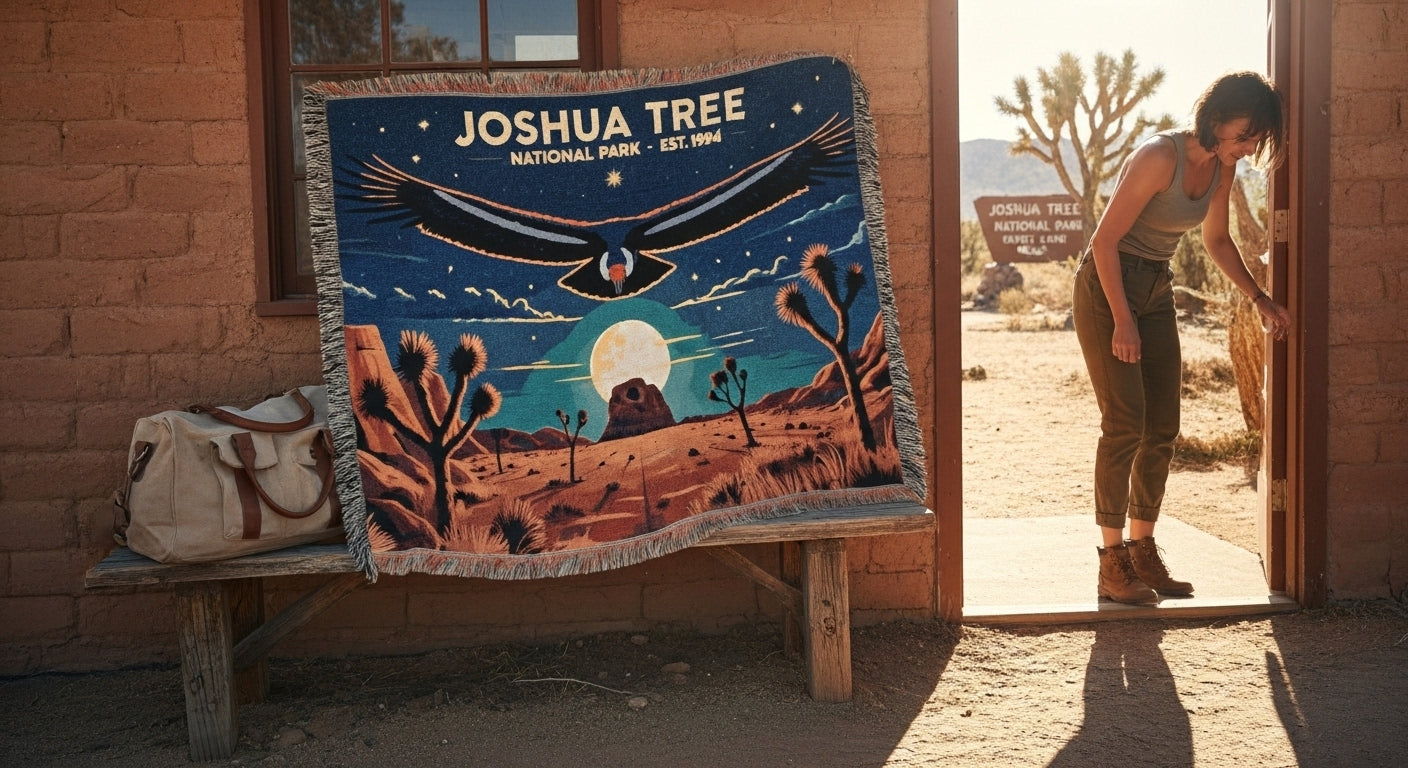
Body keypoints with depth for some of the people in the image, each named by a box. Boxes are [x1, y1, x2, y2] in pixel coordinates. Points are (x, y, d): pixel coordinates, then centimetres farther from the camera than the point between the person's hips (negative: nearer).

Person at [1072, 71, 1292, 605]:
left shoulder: (1220, 166, 3)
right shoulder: (1159, 157, -21)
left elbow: (1216, 240, 18)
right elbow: (1105, 241, -20)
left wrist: (1261, 300, 13)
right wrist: (1123, 321, -22)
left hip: (1156, 291, 8)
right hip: (1106, 287, -8)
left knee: (1163, 430, 5)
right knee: (1125, 423, -13)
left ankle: (1142, 550, 15)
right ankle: (1112, 565, -7)